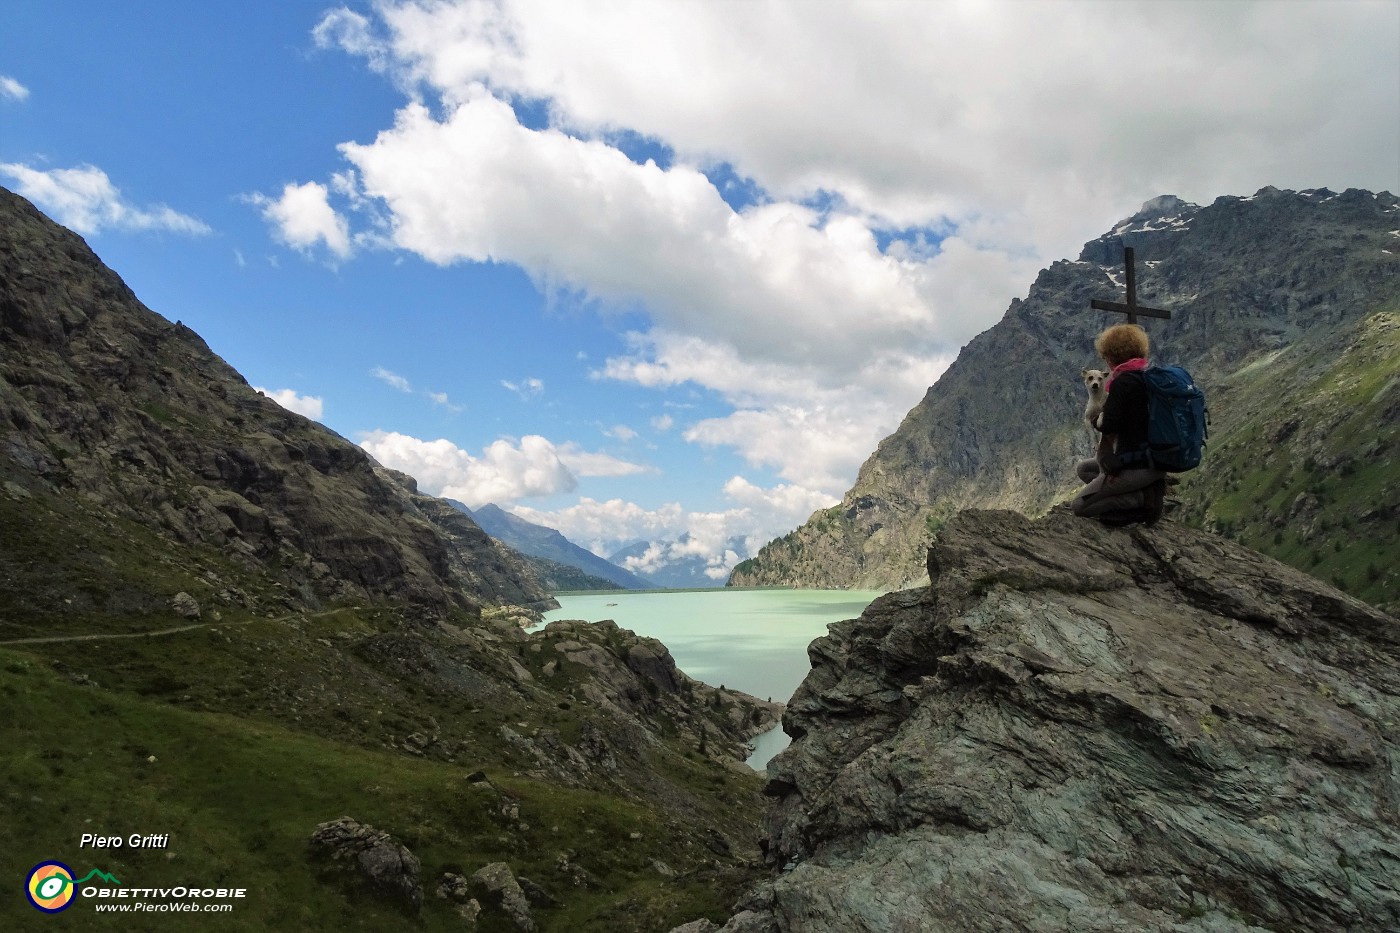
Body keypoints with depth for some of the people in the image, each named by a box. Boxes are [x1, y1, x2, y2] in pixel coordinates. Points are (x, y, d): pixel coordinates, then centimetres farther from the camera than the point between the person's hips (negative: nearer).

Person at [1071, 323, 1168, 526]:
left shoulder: (1122, 383, -18)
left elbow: (1109, 430, -20)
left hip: (1136, 466, -9)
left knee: (1078, 507, 1)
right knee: (1083, 468, 25)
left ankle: (1143, 499, -11)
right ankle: (1148, 490, 7)